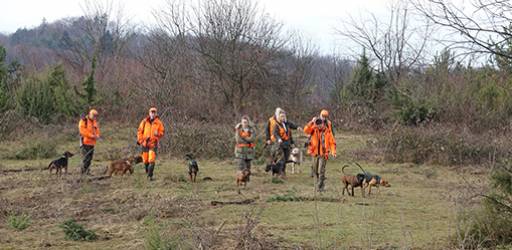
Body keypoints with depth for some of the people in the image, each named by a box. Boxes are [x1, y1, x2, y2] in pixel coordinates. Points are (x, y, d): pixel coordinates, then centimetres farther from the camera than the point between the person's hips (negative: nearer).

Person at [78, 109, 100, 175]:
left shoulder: (95, 121, 17)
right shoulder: (83, 121, -6)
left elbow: (97, 130, 20)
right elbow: (82, 130, -16)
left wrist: (97, 136, -2)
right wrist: (91, 135, -18)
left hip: (92, 142, 7)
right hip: (85, 142, -7)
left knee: (90, 158, 7)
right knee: (85, 157, -11)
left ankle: (87, 171, 12)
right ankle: (84, 171, -8)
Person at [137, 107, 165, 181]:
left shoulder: (158, 123, -3)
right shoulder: (145, 121, 1)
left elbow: (162, 132, 2)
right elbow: (140, 131, 8)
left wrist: (158, 134, -19)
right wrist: (140, 140, 0)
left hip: (153, 144, -2)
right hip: (145, 143, 2)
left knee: (152, 160, -13)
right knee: (145, 159, 11)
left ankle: (150, 175, -11)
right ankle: (147, 171, 36)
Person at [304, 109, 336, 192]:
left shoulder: (327, 131, -7)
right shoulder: (314, 129, 0)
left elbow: (332, 142, -4)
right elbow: (306, 130, -16)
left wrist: (333, 151, -19)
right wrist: (312, 122, -25)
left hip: (323, 154, -4)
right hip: (315, 153, 4)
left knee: (321, 171, -10)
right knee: (315, 171, 13)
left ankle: (320, 187, -5)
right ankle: (320, 183, 34)